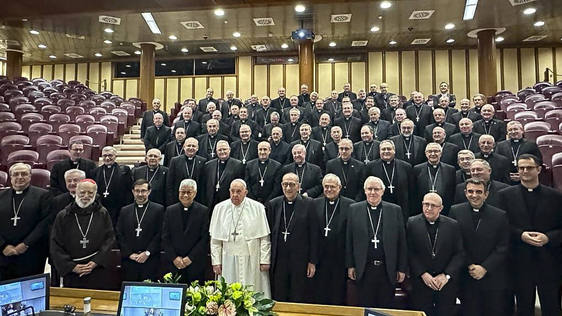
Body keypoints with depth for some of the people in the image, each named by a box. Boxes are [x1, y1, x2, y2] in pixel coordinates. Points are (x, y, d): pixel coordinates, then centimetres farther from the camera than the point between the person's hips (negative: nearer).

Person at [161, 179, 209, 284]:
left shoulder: (203, 211, -1)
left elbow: (205, 238, -5)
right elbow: (165, 237, 5)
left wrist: (190, 258, -10)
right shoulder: (170, 210, 7)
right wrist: (174, 258, -5)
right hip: (173, 264, 2)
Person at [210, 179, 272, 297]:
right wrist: (216, 262, 2)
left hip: (252, 261, -1)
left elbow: (265, 237, 0)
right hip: (228, 262, 1)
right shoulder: (220, 208, 5)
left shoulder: (257, 208, -1)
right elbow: (215, 239, 6)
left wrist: (265, 260, -4)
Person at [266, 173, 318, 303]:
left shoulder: (308, 204, -3)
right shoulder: (273, 204, 4)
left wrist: (312, 261, -5)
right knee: (278, 299, 11)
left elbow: (314, 234, -3)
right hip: (278, 261, 2)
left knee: (299, 299, 9)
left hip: (300, 261, -2)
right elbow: (268, 232, 6)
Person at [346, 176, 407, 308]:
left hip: (388, 271, 0)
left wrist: (402, 269, 1)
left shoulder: (395, 210, 1)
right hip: (363, 270, 0)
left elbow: (402, 242, 3)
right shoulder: (354, 209, 1)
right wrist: (350, 266, 1)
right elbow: (349, 240, 3)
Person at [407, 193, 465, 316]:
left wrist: (446, 275, -9)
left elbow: (460, 254, -1)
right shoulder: (412, 223, -3)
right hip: (421, 281, -1)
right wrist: (423, 274, -12)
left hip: (447, 282, 1)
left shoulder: (453, 225, 0)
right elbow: (410, 253, -4)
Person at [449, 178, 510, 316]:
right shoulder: (455, 211, -2)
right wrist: (469, 266, -8)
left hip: (494, 279, 0)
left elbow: (503, 248, -3)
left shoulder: (500, 216, -1)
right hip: (466, 278, 0)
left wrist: (484, 268, -10)